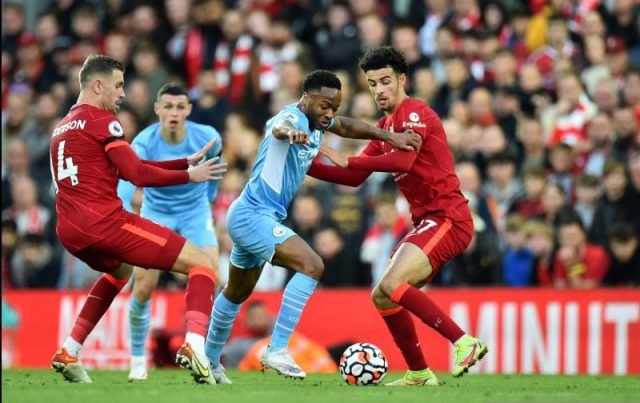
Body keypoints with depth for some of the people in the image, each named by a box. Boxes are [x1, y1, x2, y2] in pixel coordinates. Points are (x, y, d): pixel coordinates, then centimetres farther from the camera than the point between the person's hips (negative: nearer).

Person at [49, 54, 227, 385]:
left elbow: (128, 168, 24)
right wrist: (189, 175, 1)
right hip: (104, 222, -8)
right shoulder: (102, 120, -3)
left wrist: (186, 162, 21)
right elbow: (137, 175, -11)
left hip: (70, 232, 8)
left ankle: (68, 353, 30)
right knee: (202, 264, -3)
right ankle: (194, 346, -26)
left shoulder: (62, 127, 23)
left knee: (119, 270, 41)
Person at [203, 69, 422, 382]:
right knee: (311, 265, -25)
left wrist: (389, 137, 14)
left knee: (238, 292, 25)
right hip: (254, 215, -10)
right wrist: (289, 131, -72)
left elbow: (346, 126, 25)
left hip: (249, 217, 10)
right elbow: (279, 126, -47)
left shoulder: (316, 121, 5)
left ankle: (209, 360, 42)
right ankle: (277, 350, -24)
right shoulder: (294, 117, -22)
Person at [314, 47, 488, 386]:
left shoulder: (415, 113, -10)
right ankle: (419, 373, 18)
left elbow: (403, 160, -27)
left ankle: (464, 342, -23)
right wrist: (309, 166, 11)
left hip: (447, 218, -10)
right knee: (381, 297, 11)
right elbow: (355, 178, 22)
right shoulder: (385, 126, 19)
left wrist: (348, 160, -22)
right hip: (427, 221, 10)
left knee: (391, 285, -24)